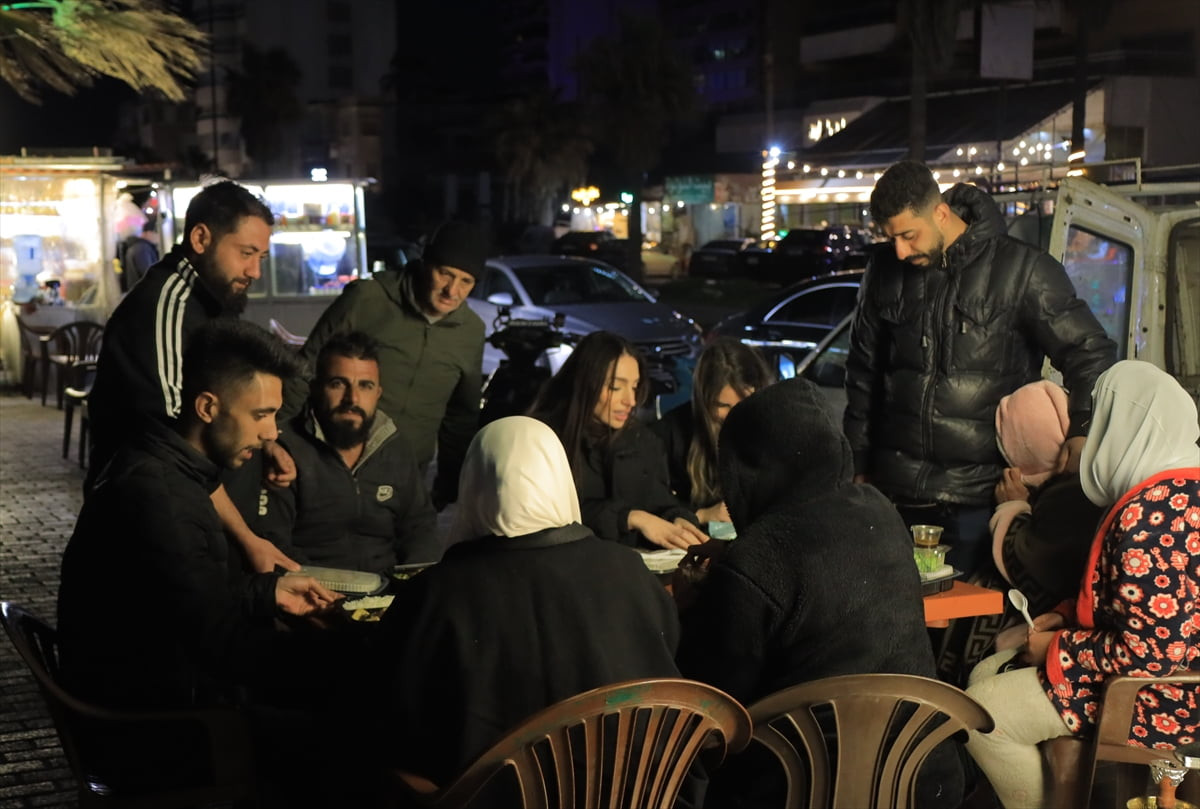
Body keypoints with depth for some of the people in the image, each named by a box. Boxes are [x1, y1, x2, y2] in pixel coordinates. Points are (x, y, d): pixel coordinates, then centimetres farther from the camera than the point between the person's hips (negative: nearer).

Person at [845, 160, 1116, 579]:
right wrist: (858, 467, 17)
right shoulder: (885, 274, 9)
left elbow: (1091, 356, -2)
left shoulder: (1021, 270, -4)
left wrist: (1081, 437, -18)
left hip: (980, 500, -3)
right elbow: (863, 375, 18)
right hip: (896, 499, 4)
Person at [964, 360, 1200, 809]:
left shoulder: (1151, 515, -27)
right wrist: (1067, 617, 5)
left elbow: (1151, 653, -29)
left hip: (1162, 700, -10)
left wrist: (1058, 649, -14)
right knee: (986, 674, 13)